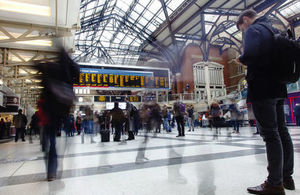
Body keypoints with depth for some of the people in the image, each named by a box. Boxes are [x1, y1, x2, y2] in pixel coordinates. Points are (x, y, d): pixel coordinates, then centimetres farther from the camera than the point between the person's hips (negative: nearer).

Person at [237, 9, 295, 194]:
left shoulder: (253, 30, -5)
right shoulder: (273, 30, 21)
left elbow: (251, 55, -23)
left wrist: (241, 59, -3)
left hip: (262, 89, -9)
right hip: (279, 88, 9)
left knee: (270, 133, -7)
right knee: (282, 130, 11)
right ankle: (286, 176, 22)